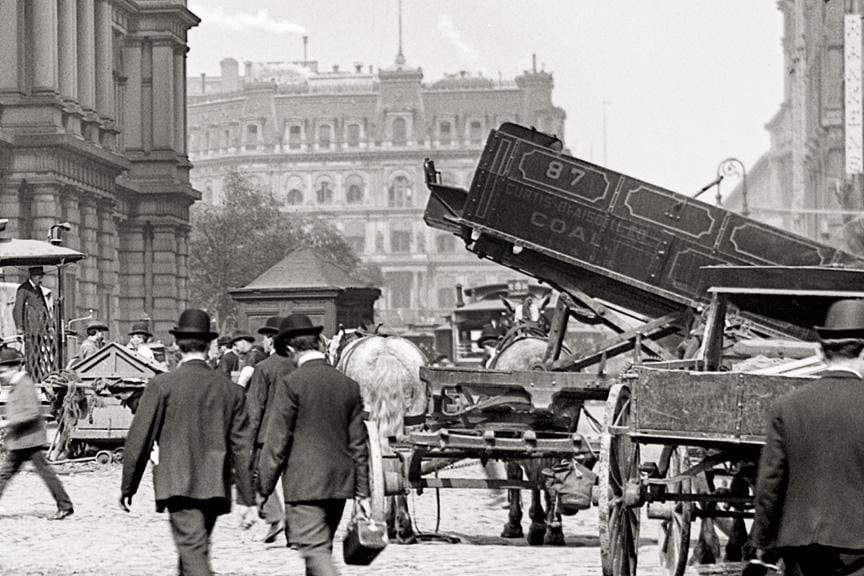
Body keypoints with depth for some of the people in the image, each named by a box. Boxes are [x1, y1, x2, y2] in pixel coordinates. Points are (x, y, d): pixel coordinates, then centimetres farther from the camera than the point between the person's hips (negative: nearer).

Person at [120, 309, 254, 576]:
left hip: (178, 485, -5)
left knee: (193, 552, -12)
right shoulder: (230, 390, 6)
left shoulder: (163, 385, -5)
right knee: (195, 552, 17)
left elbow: (140, 439, -4)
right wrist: (250, 498, 8)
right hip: (215, 487, 5)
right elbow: (242, 447, 6)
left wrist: (127, 488, 6)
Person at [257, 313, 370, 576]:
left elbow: (276, 442, -10)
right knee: (321, 551, 17)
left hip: (305, 485, -7)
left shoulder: (291, 384, -11)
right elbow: (358, 444, 11)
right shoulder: (348, 385, 8)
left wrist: (263, 489, -3)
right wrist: (362, 492, 16)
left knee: (315, 551, -10)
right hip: (339, 484, 7)